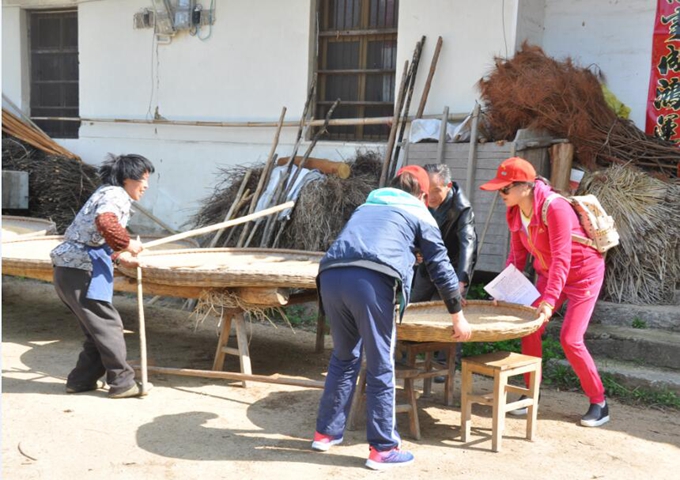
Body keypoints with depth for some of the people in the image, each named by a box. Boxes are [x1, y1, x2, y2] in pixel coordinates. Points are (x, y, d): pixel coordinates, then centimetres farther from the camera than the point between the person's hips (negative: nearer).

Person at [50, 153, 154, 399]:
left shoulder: (105, 193, 22)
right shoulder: (117, 195, -10)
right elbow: (105, 222, -31)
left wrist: (121, 257, 24)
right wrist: (127, 244, -19)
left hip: (69, 268, 10)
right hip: (82, 271, -10)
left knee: (98, 328, 16)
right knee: (109, 326, -1)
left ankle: (81, 380, 21)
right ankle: (122, 383, 7)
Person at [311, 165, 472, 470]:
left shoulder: (366, 206, 36)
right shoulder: (419, 213, 23)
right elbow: (441, 267, 20)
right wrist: (458, 317, 27)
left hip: (331, 277, 5)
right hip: (371, 281, -5)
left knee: (343, 357, 23)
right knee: (380, 368, 7)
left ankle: (326, 432, 31)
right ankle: (383, 449, 14)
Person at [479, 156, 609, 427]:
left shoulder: (554, 208, -29)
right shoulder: (515, 213, -6)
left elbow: (562, 258, -33)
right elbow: (517, 255, 1)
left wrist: (549, 300, -39)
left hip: (583, 275, -7)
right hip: (548, 274, 7)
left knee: (570, 340, -11)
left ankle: (599, 404, 7)